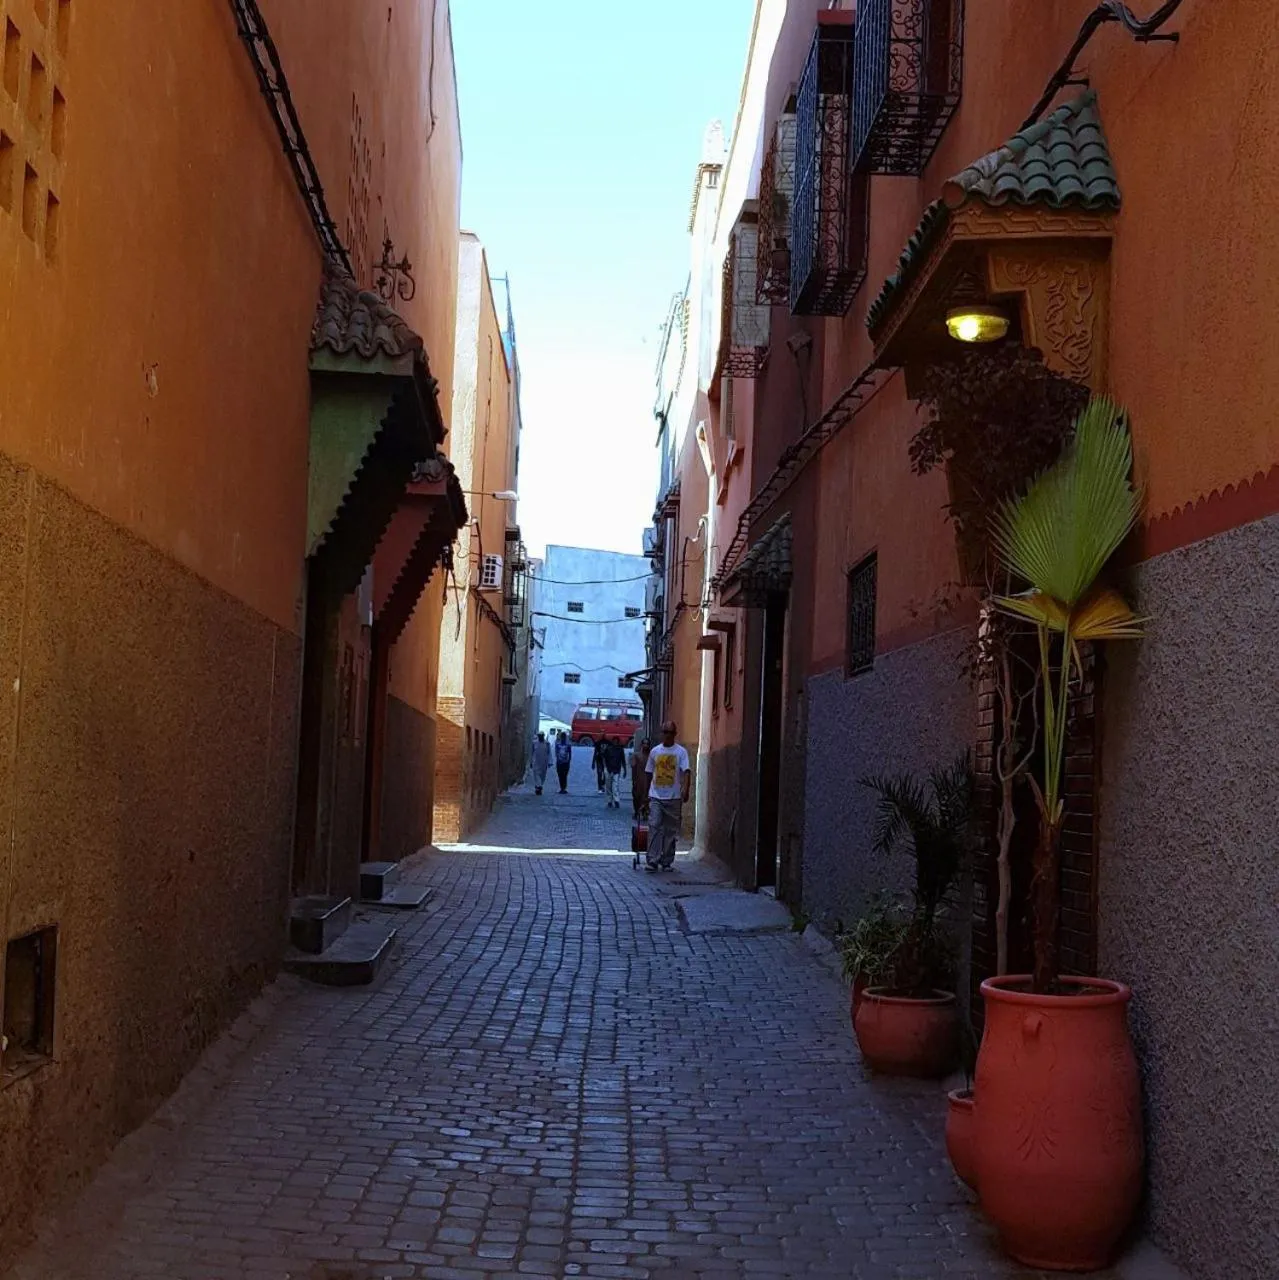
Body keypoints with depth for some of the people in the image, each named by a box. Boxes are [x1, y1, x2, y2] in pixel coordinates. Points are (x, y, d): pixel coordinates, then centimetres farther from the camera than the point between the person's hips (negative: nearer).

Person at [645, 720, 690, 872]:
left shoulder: (681, 752, 0)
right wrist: (647, 793, 19)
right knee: (654, 828, -10)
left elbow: (686, 772, -10)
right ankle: (653, 861, -12)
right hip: (656, 797, 1)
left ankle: (667, 862, 13)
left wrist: (685, 790, -25)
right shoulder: (655, 751, 8)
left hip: (674, 798, -1)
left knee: (671, 831, 5)